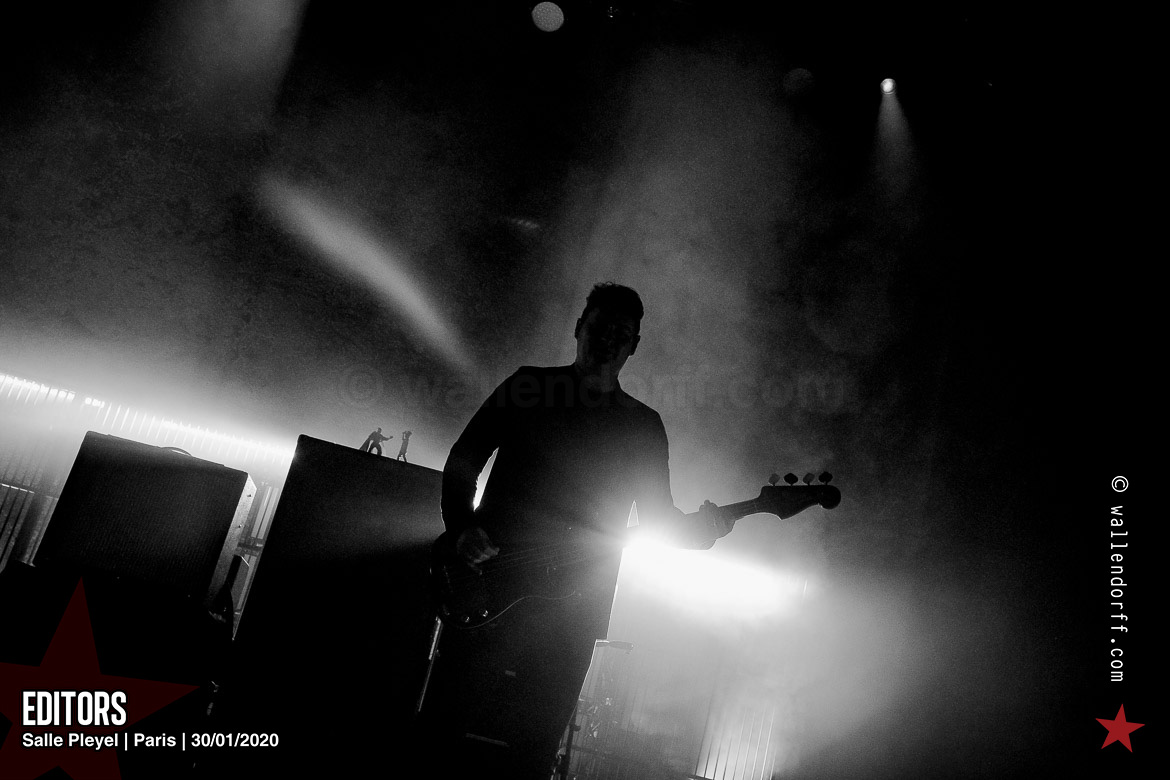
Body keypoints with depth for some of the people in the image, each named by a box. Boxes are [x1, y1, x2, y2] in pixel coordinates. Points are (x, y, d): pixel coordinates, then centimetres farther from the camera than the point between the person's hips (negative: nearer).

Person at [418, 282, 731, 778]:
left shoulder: (643, 426, 11)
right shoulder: (527, 387, 9)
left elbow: (659, 517, 11)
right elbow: (462, 463, 9)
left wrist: (699, 529, -11)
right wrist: (462, 528, -7)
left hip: (572, 607, 1)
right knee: (442, 729, -4)